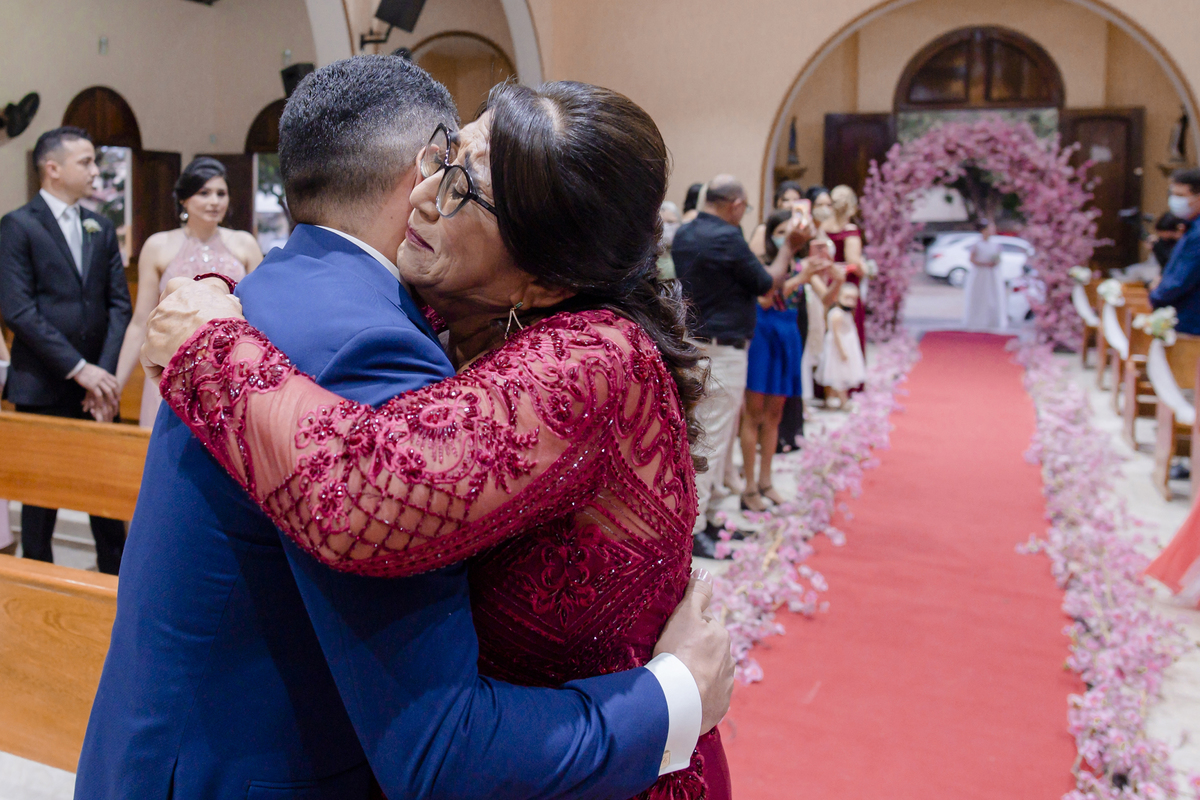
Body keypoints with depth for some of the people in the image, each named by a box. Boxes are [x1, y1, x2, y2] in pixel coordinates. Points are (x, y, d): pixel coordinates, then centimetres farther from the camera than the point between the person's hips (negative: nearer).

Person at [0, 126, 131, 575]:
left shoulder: (102, 229, 10)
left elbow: (119, 305, 5)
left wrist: (105, 372, -7)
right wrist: (78, 368, -17)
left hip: (97, 384, 4)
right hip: (43, 389, -4)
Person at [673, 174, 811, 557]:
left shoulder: (684, 235, 8)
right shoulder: (727, 238, -18)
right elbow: (766, 284, -7)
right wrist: (790, 246, 4)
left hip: (694, 344, 9)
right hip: (722, 350, -9)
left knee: (705, 436, 16)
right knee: (711, 442, -3)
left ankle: (707, 516, 26)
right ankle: (694, 529, 3)